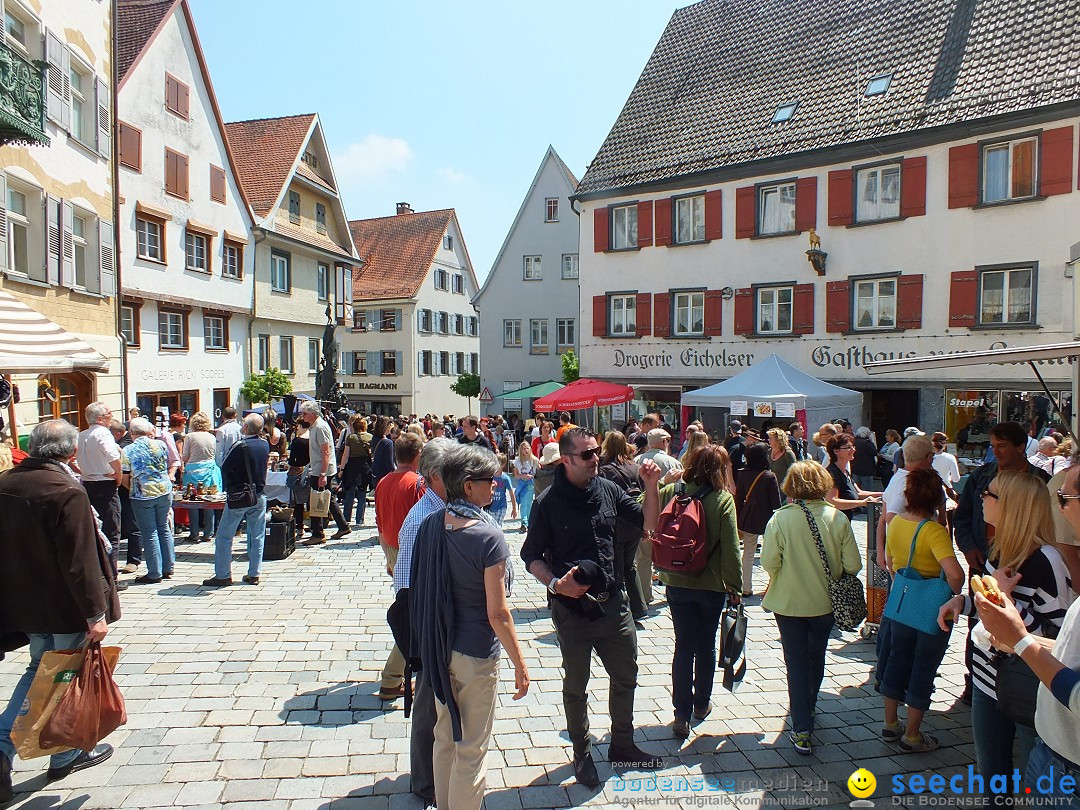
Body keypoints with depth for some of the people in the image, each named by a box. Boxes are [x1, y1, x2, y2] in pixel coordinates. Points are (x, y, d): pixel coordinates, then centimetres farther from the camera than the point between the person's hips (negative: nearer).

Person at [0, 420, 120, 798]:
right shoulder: (68, 491, -24)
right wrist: (95, 613, -17)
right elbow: (80, 560, -25)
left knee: (39, 669, 24)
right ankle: (66, 755, 26)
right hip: (65, 608, -7)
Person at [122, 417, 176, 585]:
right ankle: (168, 569, 19)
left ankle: (155, 574, 8)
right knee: (164, 528, 14)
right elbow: (169, 464, 13)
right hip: (164, 492, 3)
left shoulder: (127, 451, -7)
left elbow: (125, 479, -2)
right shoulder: (159, 444, -2)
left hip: (142, 496, -3)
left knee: (149, 533, 3)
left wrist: (134, 489, 13)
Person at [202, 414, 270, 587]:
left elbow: (225, 468, -8)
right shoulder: (265, 445, -1)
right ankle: (254, 574, 13)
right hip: (259, 497, 5)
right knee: (257, 536, 10)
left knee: (224, 536, 6)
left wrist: (229, 489, 5)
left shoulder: (241, 446, -17)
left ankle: (223, 575, 8)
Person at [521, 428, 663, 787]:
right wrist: (555, 583, -21)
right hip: (572, 606, -4)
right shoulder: (548, 502, -13)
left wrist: (651, 487, -8)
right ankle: (582, 754, 36)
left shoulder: (607, 489, -2)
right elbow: (531, 556, -6)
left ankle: (622, 745, 40)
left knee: (626, 676, 18)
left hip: (613, 602, 4)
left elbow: (648, 522, 7)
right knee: (575, 687, 14)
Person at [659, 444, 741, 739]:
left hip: (676, 583, 2)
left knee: (684, 646, 9)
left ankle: (682, 714, 7)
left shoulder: (670, 492, -6)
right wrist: (734, 586, -4)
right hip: (711, 585, -1)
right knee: (706, 645, 17)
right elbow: (731, 548, -12)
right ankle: (701, 704, 32)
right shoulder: (723, 499, -13)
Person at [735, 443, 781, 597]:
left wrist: (738, 521, 10)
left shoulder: (743, 475, -1)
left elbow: (738, 499, 3)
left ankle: (746, 587, 14)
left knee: (748, 554, 12)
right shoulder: (770, 476, -11)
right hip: (766, 519, -3)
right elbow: (775, 501, -9)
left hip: (747, 520, 4)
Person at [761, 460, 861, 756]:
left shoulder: (781, 518, -19)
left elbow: (769, 562, -17)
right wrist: (830, 574, 10)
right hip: (825, 602, 3)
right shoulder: (838, 518, -13)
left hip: (789, 602, -3)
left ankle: (802, 731, 9)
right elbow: (853, 565, -10)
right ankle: (807, 708, 46)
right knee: (816, 658, 24)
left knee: (797, 663, 9)